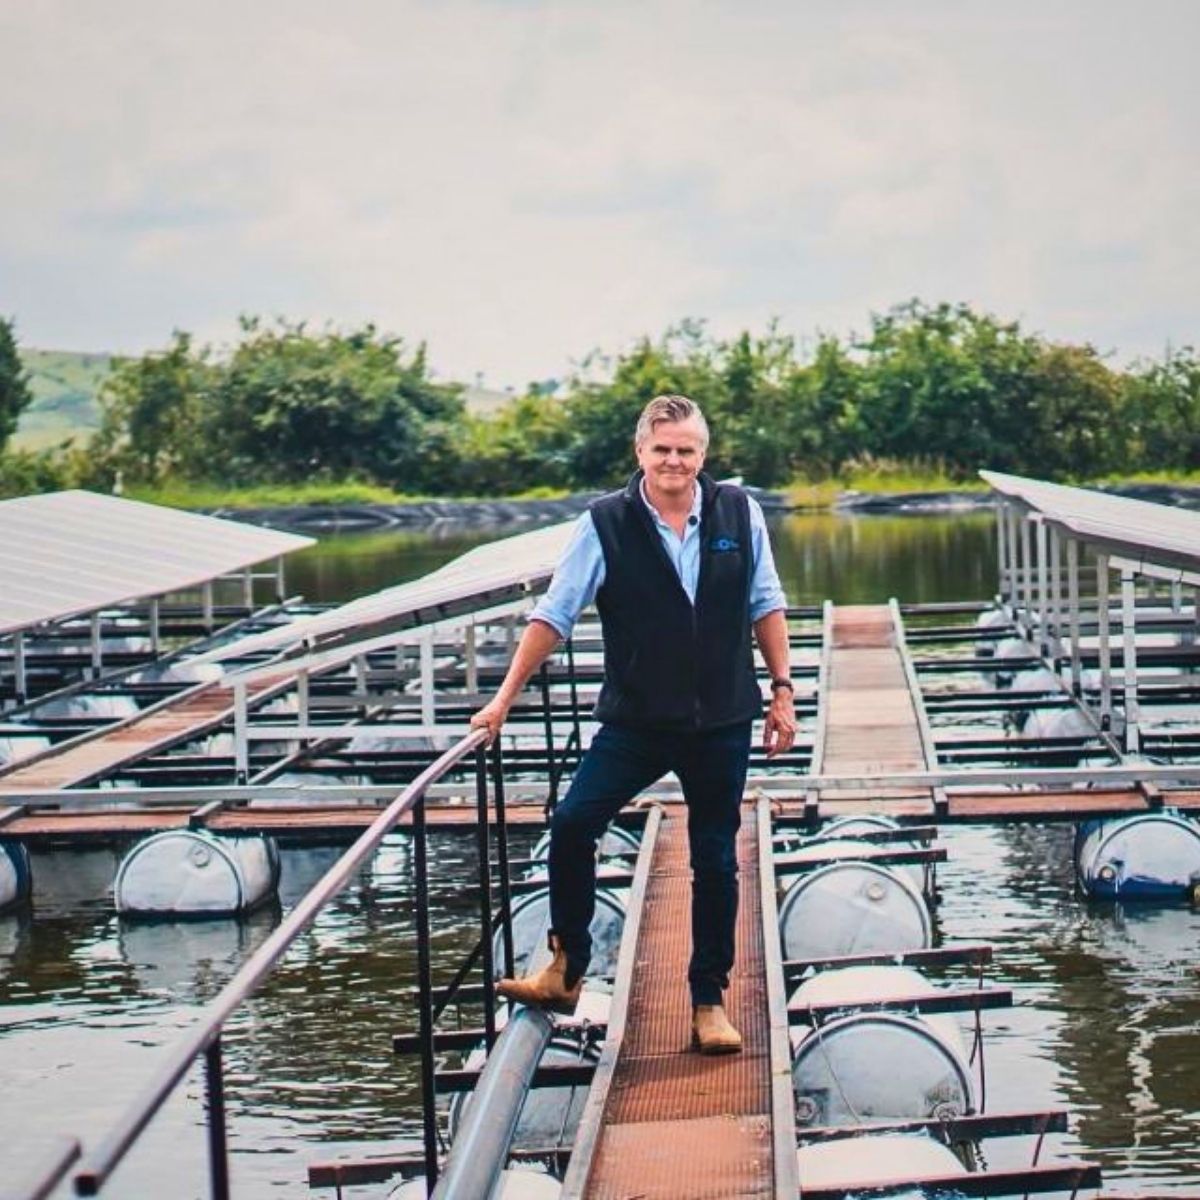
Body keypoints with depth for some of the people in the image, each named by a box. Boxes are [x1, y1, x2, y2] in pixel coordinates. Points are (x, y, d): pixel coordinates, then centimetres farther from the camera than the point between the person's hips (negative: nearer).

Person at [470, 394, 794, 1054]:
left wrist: (781, 689, 7)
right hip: (635, 720, -1)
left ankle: (709, 1001, 19)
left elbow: (766, 605, 10)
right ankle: (567, 968, 2)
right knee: (571, 824, -15)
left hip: (722, 721, 1)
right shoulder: (605, 524, -6)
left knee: (715, 861, 7)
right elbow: (553, 614, -3)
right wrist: (504, 698, -5)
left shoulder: (739, 513, 0)